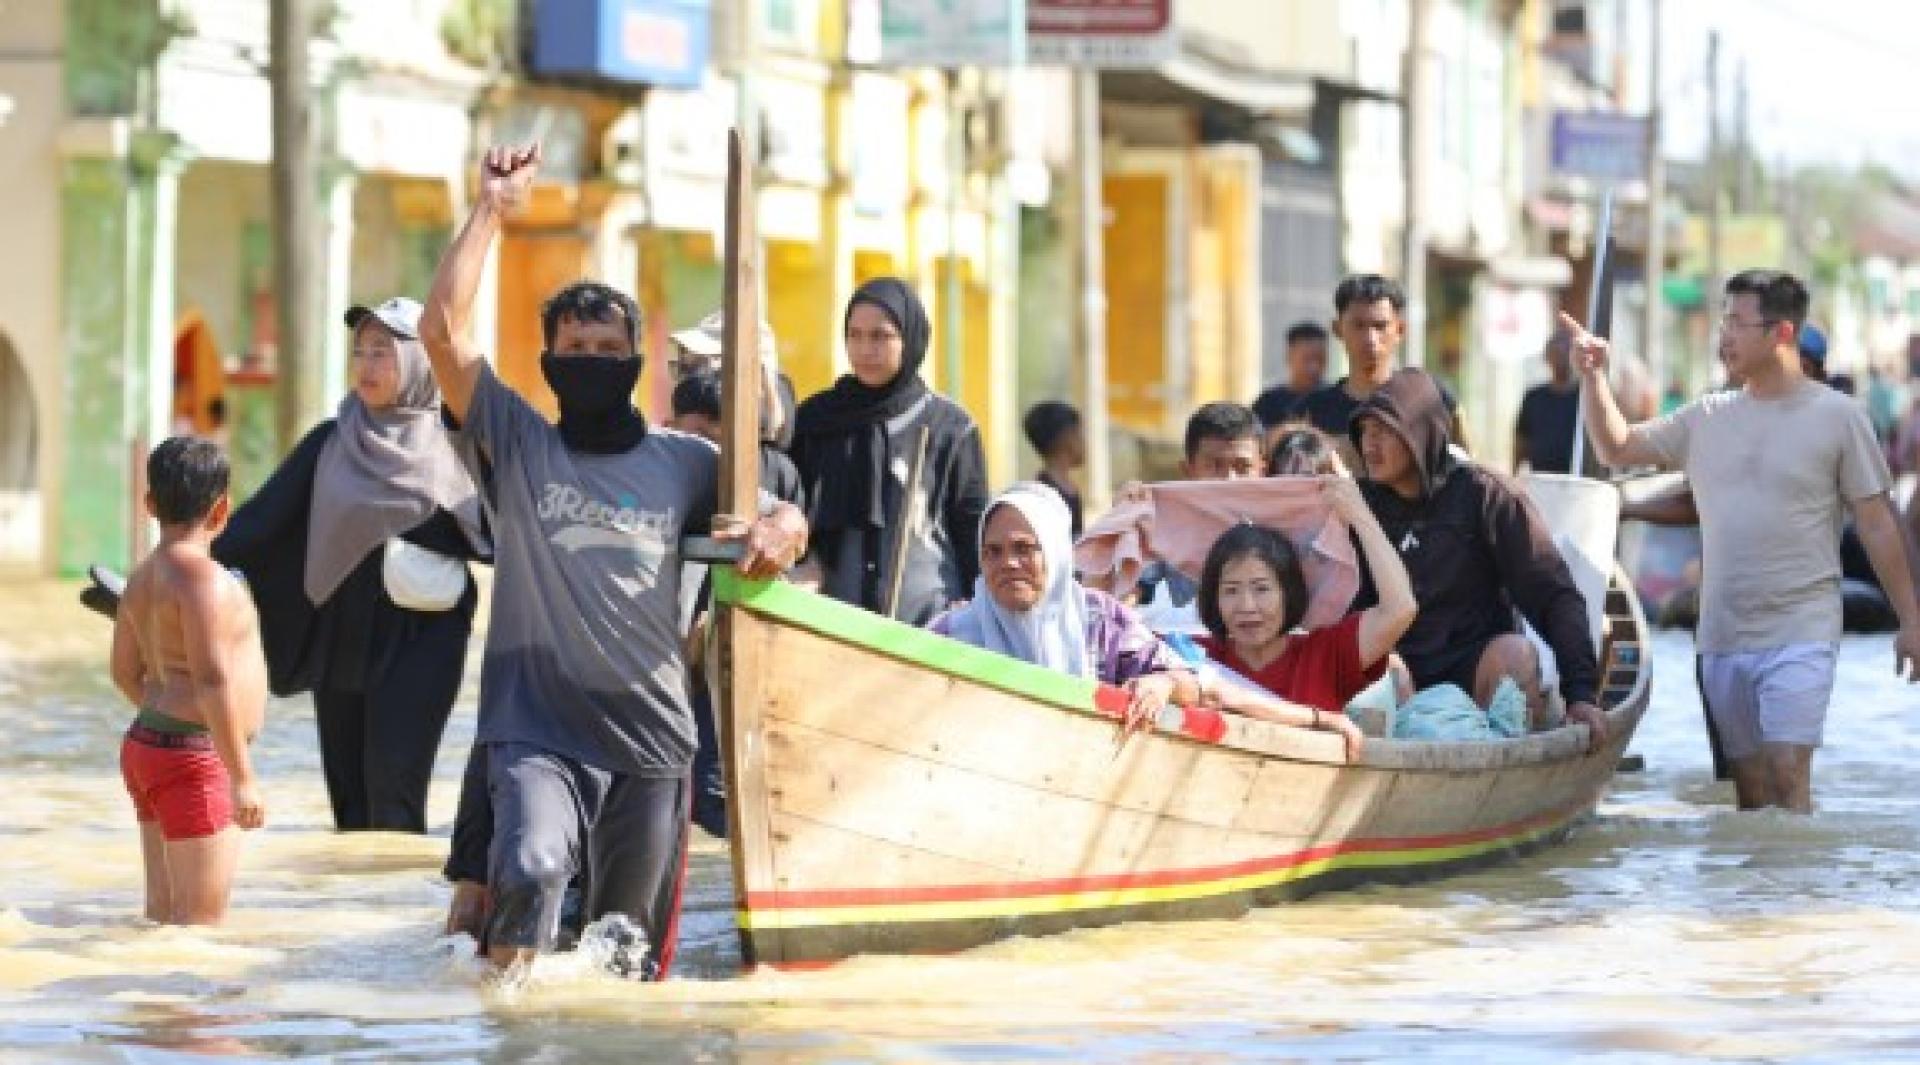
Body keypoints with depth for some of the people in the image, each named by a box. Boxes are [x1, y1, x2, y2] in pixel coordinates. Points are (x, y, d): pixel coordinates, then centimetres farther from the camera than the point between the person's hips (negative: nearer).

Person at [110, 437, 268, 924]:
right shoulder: (202, 576, -17)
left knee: (164, 914, 15)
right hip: (194, 757, -10)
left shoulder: (144, 576, 12)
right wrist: (243, 777, -22)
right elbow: (212, 679, -23)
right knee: (200, 920, -10)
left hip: (146, 745, 10)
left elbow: (126, 672, 22)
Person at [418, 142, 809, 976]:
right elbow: (444, 329, -3)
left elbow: (786, 517, 17)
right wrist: (492, 210, 0)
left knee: (628, 956, 6)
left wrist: (774, 533, -8)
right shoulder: (517, 445, 6)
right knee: (531, 868, -31)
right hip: (536, 734, -3)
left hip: (651, 742, 3)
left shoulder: (683, 462, 13)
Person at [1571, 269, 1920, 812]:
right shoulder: (1707, 417, 10)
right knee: (1750, 786, 7)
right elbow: (1617, 448, 16)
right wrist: (1594, 376, 2)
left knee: (1788, 775, -16)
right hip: (1722, 640, 5)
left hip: (1799, 638, -5)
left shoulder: (1836, 415, -2)